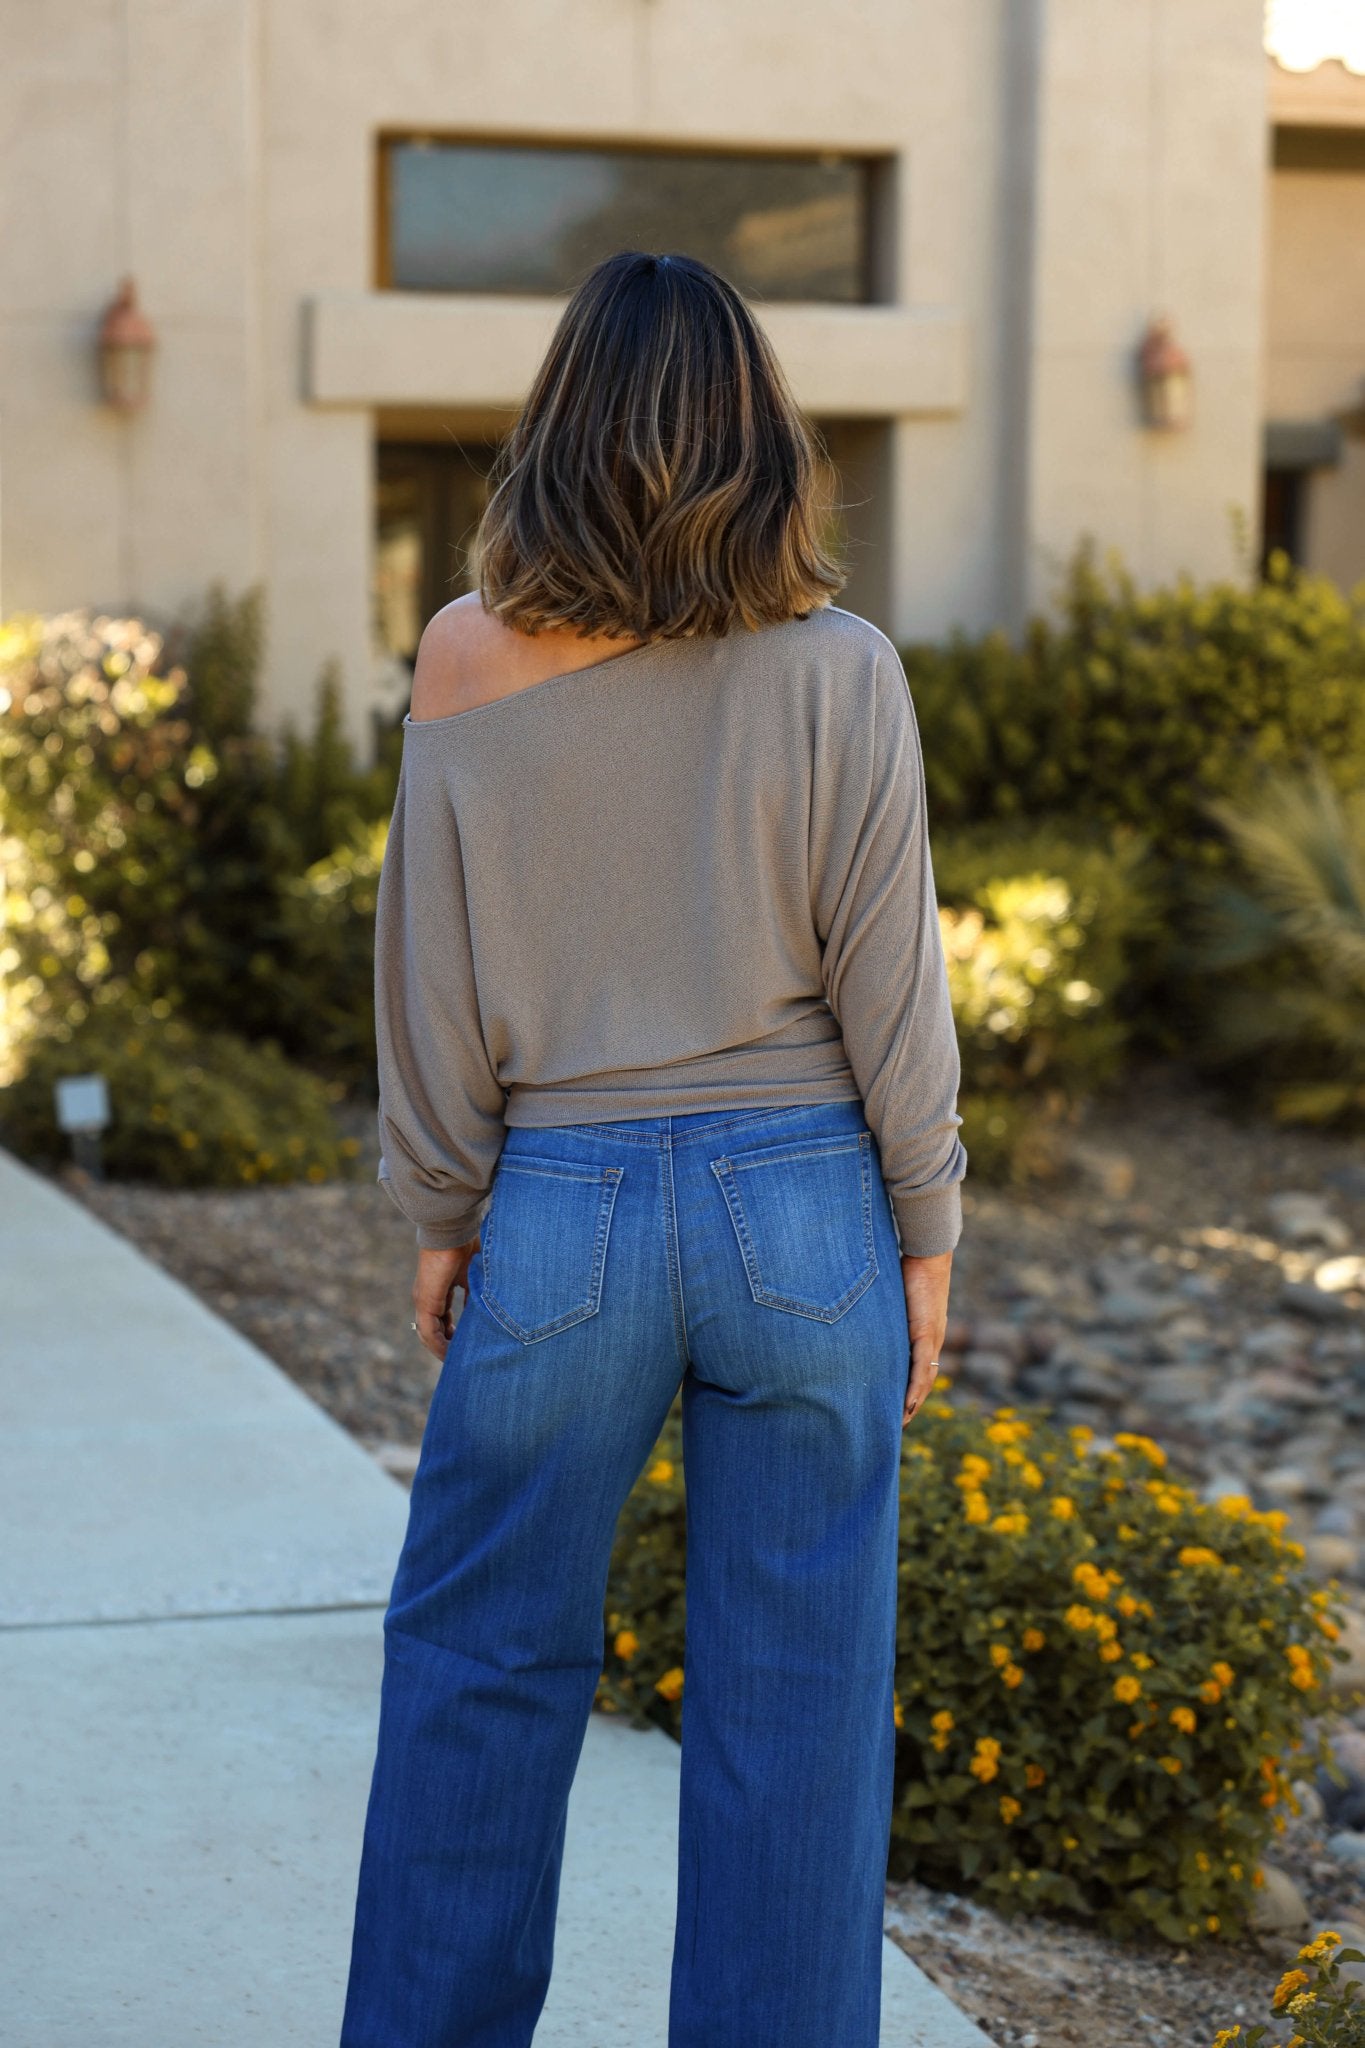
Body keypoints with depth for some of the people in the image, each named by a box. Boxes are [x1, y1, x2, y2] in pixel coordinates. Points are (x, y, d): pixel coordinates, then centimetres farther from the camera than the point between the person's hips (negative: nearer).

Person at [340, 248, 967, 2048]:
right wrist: (925, 1229, 5)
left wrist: (440, 1216, 10)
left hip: (565, 1211, 1)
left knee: (478, 1658, 16)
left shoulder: (470, 668, -5)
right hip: (804, 1206, 0)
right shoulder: (839, 673, -8)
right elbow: (890, 985, -5)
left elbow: (433, 980, 0)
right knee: (793, 1680, 10)